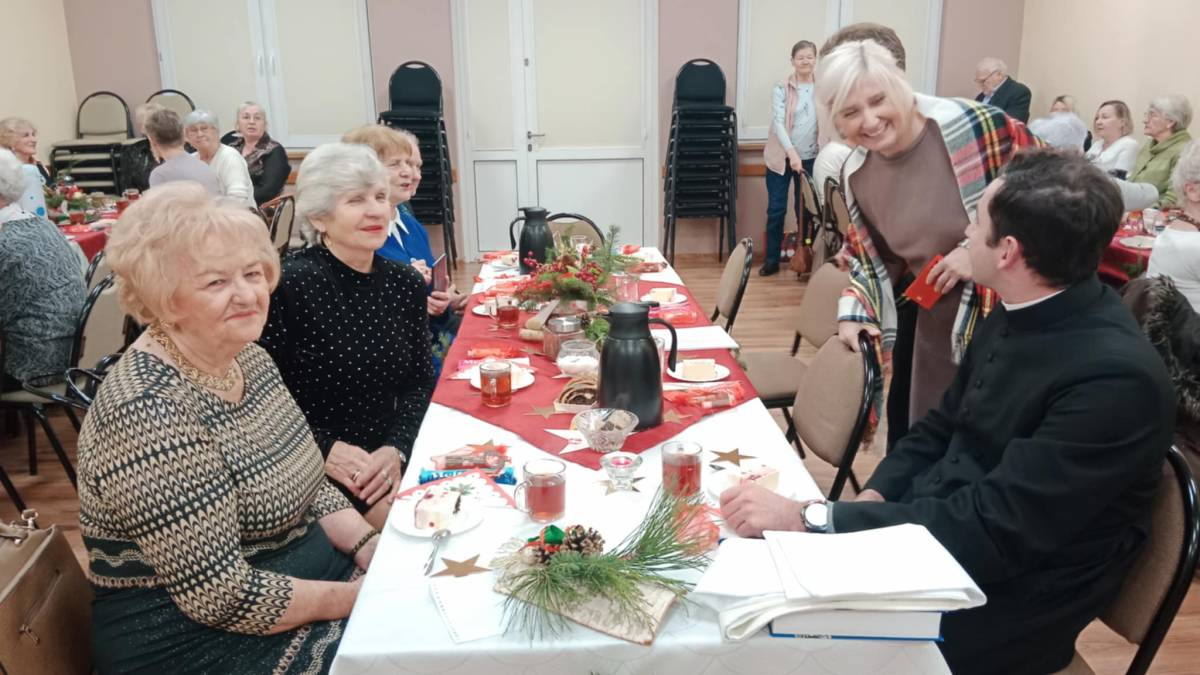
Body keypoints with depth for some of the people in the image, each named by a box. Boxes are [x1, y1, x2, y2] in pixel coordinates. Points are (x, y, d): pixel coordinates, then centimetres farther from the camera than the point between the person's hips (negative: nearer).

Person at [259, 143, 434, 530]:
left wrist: (396, 449, -9)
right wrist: (323, 450, -20)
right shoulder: (289, 285, -14)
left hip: (392, 462, 6)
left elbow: (420, 383, 7)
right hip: (313, 477, -6)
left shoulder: (406, 284, 5)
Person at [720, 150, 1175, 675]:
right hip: (931, 534, 7)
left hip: (1000, 601, -7)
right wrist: (871, 499, -6)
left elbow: (992, 530, -27)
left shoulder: (1115, 377, -26)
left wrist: (810, 520, -29)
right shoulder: (1018, 315, 1)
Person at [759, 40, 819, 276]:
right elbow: (778, 122, -14)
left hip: (810, 158, 2)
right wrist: (792, 153, -24)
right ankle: (771, 261, 12)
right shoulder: (781, 88, -6)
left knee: (806, 209, 8)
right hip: (781, 157, -2)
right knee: (776, 209, 1)